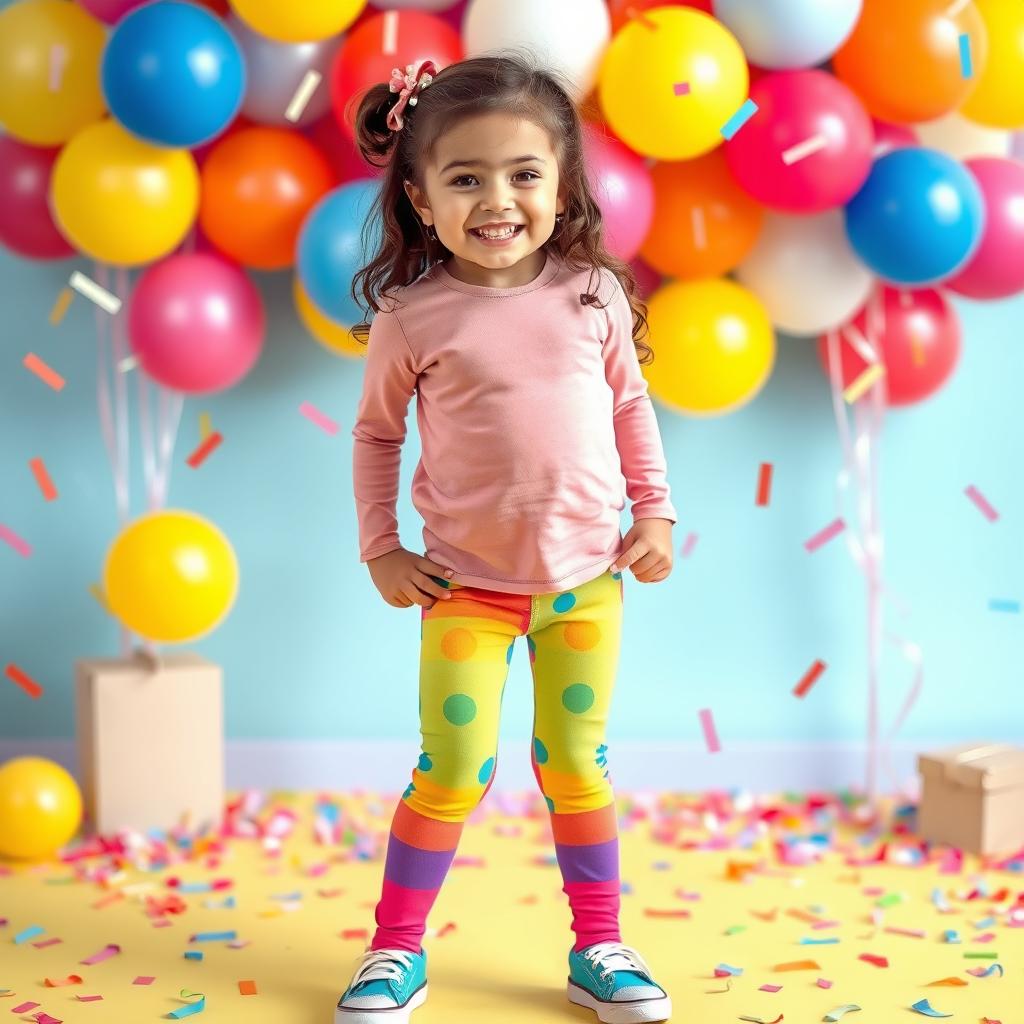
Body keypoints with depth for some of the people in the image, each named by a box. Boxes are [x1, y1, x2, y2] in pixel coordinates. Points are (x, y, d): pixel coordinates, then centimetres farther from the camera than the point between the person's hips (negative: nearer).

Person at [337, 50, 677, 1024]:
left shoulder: (594, 294, -3)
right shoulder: (411, 317, -9)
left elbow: (631, 403, 10)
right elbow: (376, 432, 4)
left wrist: (654, 511, 6)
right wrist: (379, 549, 1)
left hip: (586, 579, 2)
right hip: (467, 585, -2)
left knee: (575, 763, 11)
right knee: (453, 771, -1)